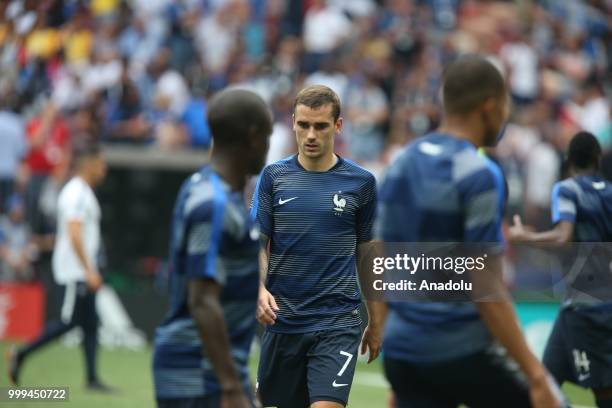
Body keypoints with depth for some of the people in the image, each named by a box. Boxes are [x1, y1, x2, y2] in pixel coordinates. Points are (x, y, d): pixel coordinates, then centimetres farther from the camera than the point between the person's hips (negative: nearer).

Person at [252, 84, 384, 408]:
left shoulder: (361, 182, 2)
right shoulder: (273, 176, 4)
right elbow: (258, 244, 4)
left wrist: (376, 321, 12)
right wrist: (260, 290, -15)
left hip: (338, 323, -2)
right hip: (282, 319, 2)